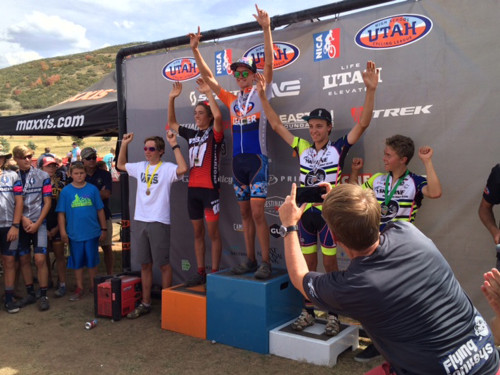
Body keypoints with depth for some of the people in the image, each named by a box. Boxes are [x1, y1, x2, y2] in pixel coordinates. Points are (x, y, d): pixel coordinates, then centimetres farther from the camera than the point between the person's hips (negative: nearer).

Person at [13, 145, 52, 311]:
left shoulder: (42, 176, 1)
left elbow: (47, 202, 0)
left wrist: (37, 223, -6)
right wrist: (23, 219, -9)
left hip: (38, 223, -2)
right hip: (21, 224, 2)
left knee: (40, 259, -9)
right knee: (24, 259, 8)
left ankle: (43, 296, 0)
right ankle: (30, 293, 21)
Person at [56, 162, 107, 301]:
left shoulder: (92, 189, 0)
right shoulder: (66, 191, 0)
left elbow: (100, 210, 4)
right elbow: (61, 213, 1)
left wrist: (103, 229, 5)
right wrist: (63, 231, -3)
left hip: (92, 232, 0)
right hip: (74, 233, 0)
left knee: (92, 261, 10)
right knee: (77, 262, 10)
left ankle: (93, 286, 25)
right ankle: (79, 288, 23)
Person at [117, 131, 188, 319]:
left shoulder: (167, 168, -7)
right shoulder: (140, 167, 12)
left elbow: (183, 169, -29)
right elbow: (120, 165, 28)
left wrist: (174, 145, -24)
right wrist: (124, 144, 19)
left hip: (159, 222, -6)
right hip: (139, 221, 6)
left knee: (163, 264, 3)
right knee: (145, 264, 14)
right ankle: (145, 303, 26)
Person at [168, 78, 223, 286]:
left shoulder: (214, 133, -3)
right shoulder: (191, 134, 14)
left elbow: (218, 116, -24)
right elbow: (172, 123, 25)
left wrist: (209, 93, -18)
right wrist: (172, 99, 15)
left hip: (210, 188, -7)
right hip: (193, 189, 7)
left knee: (213, 232, -1)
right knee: (197, 232, 11)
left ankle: (215, 273, 7)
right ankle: (201, 272, 20)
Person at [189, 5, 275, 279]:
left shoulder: (261, 94, 4)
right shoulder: (232, 100, 16)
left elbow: (269, 62, -8)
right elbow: (207, 76, 18)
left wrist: (266, 28, -16)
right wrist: (195, 49, 12)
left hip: (257, 159, -6)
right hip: (237, 161, 6)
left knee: (257, 212, -10)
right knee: (245, 212, 8)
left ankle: (266, 263, -3)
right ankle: (250, 260, 16)